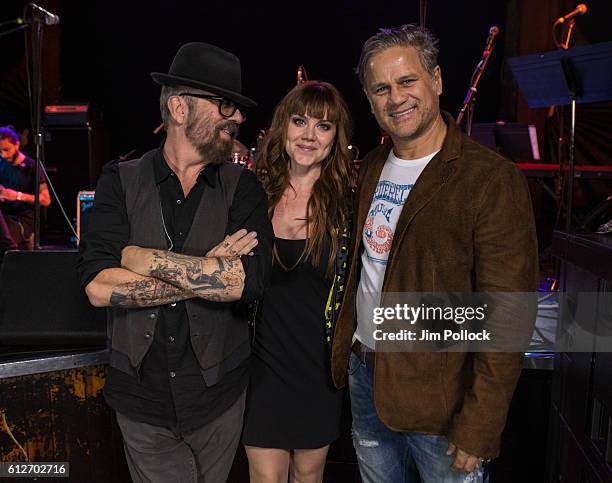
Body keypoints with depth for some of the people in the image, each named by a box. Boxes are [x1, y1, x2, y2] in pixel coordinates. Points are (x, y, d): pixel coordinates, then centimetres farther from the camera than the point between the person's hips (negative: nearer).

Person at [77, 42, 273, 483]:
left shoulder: (242, 186, -5)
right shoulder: (122, 181, -4)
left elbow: (250, 280, -20)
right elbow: (98, 286, -16)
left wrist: (141, 257, -17)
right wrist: (208, 272, -19)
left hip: (218, 396, 1)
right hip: (141, 396, 0)